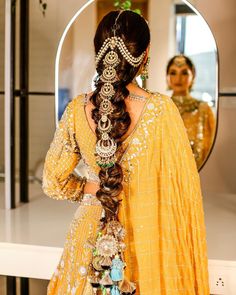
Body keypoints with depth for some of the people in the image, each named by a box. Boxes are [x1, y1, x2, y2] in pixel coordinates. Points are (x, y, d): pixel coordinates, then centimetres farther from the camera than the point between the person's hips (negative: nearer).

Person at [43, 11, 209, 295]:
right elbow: (182, 186, -12)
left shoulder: (77, 110, -10)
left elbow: (54, 182, 2)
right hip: (146, 236, -2)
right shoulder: (162, 110, -19)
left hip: (90, 235, 3)